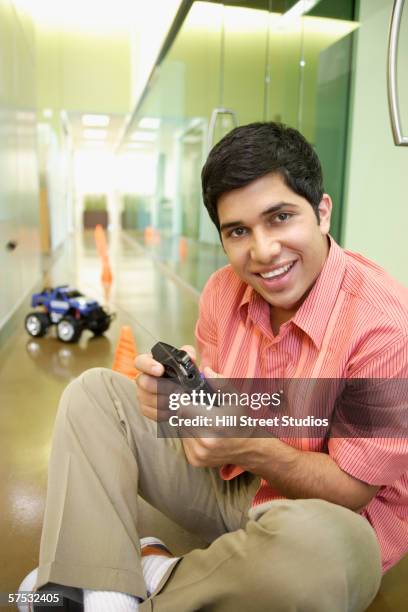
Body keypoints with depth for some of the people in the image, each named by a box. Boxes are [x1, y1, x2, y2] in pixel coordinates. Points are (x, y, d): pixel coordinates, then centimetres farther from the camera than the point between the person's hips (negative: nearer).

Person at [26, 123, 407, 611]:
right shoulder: (223, 291, -7)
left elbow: (352, 490, -18)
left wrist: (252, 447, -34)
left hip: (332, 518, -4)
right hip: (230, 484, 5)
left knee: (312, 541, -42)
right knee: (93, 393, -3)